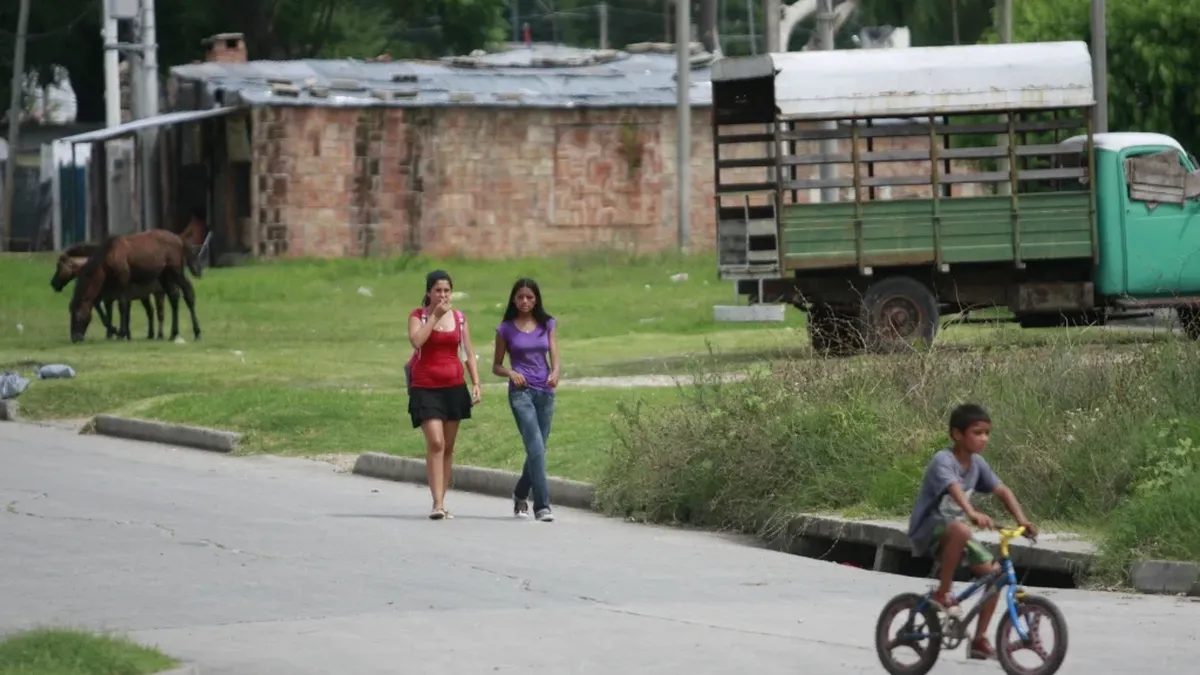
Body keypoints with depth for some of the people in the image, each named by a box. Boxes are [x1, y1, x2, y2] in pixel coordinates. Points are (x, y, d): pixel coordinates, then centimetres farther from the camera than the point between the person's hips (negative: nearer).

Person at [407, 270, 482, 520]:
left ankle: (442, 502, 16)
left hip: (454, 387, 4)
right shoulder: (418, 316, 0)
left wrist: (476, 383, 2)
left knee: (448, 447, 8)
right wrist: (435, 316, -16)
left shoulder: (459, 318, 10)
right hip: (425, 387, -4)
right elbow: (416, 340, -20)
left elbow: (469, 354, 12)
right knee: (435, 443, -17)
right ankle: (437, 503, -20)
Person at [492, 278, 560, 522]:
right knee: (536, 447, -16)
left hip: (545, 391, 3)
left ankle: (521, 494, 34)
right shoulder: (506, 329, 3)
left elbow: (554, 356, 1)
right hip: (520, 392, -3)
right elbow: (496, 366, 8)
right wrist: (511, 373, -14)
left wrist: (555, 373, -21)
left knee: (537, 448, 10)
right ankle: (542, 504, -18)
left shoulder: (547, 325, 8)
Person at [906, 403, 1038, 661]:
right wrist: (973, 514, -59)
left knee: (993, 571, -6)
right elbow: (954, 488, -41)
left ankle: (980, 639, 3)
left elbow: (1002, 491, 3)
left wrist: (1022, 520, -13)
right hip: (927, 531, -8)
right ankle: (942, 592, -24)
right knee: (960, 530, -40)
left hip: (954, 527, 8)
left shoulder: (977, 463, 2)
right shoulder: (943, 460, -22)